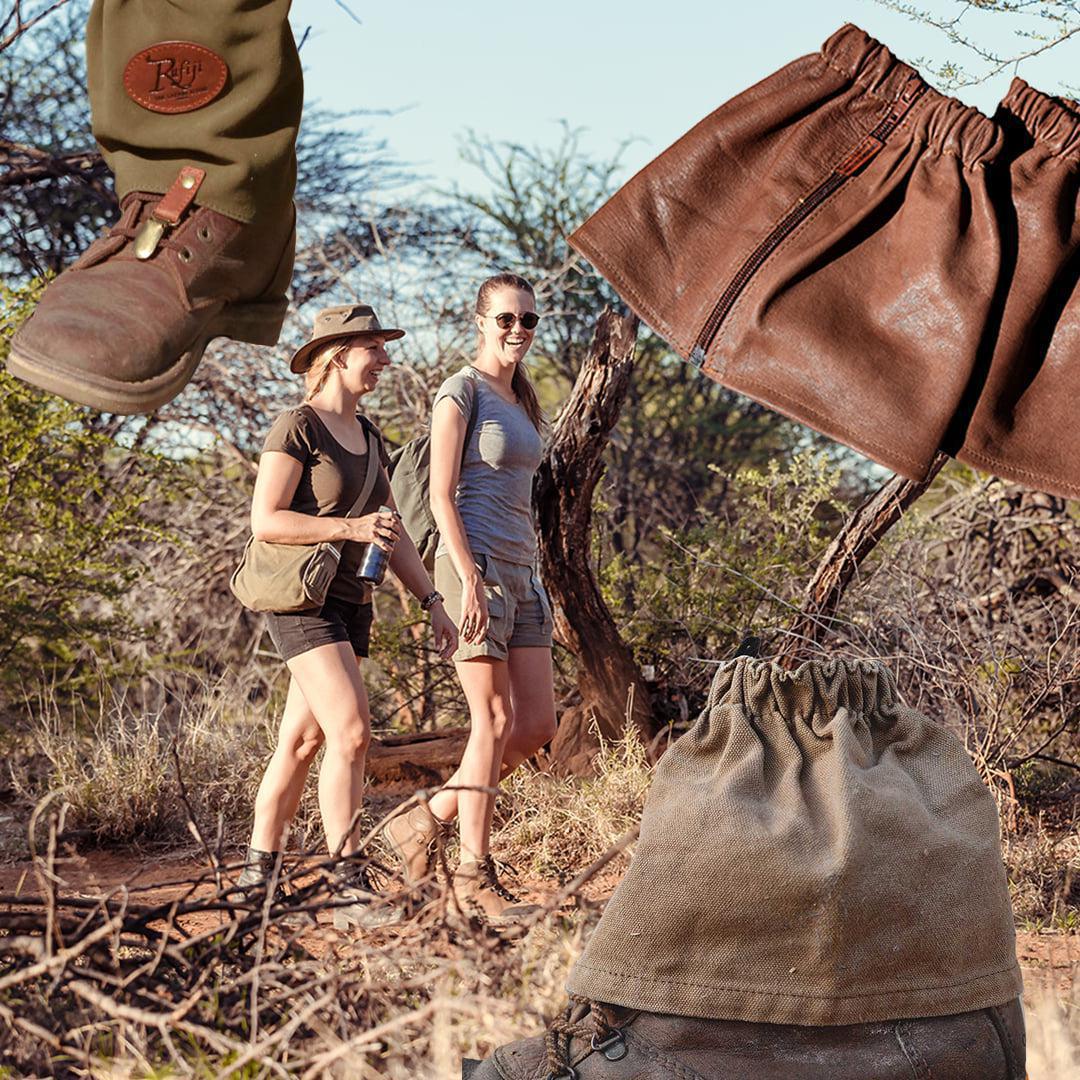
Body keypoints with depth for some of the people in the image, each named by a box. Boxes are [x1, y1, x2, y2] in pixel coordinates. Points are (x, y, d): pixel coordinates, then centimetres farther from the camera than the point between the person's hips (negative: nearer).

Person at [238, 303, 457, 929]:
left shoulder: (367, 435, 16)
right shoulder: (297, 427, -9)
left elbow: (393, 531, 17)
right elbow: (265, 521, -14)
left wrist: (433, 603, 11)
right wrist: (349, 528, -21)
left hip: (350, 601, 8)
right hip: (302, 599, -8)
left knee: (303, 740, 10)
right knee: (352, 733, -18)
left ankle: (257, 874, 19)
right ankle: (352, 890, -18)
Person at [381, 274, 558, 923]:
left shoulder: (522, 404, 20)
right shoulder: (461, 393, -5)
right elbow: (442, 496, -12)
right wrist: (470, 580, -20)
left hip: (521, 572, 8)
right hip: (477, 563, -8)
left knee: (539, 726, 2)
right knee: (495, 721, -8)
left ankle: (429, 820, 14)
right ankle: (476, 873, 1)